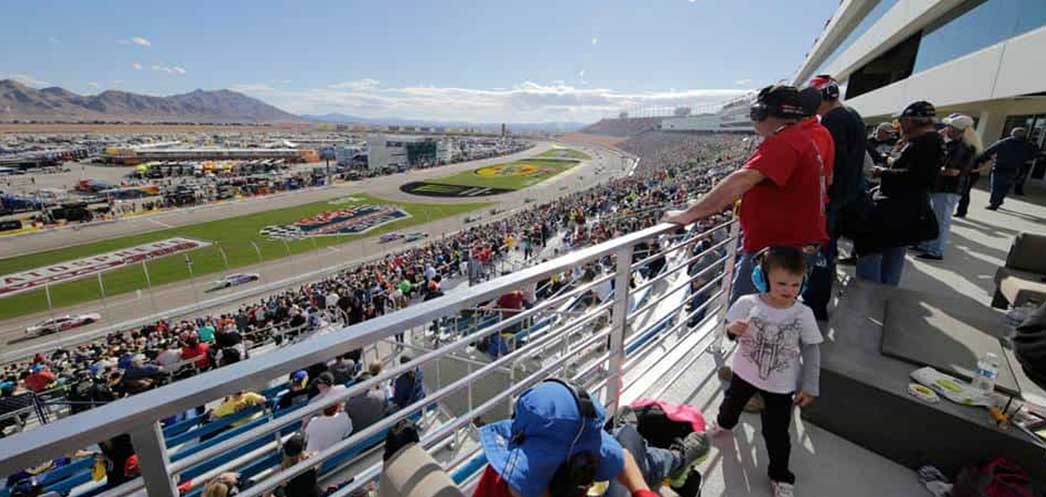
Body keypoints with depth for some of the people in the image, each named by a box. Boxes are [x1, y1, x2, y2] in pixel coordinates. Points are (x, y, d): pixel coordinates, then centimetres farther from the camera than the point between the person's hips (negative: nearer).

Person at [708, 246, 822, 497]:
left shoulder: (803, 314, -18)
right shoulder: (747, 303, -20)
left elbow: (811, 351, -7)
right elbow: (730, 334, -7)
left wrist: (809, 387, -6)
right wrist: (731, 329, -32)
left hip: (781, 385, -1)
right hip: (745, 372, 1)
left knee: (777, 433, 10)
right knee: (732, 403, 29)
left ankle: (780, 475, 35)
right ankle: (723, 423, 63)